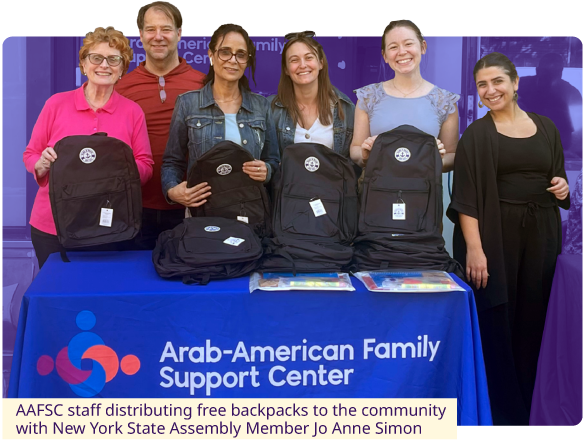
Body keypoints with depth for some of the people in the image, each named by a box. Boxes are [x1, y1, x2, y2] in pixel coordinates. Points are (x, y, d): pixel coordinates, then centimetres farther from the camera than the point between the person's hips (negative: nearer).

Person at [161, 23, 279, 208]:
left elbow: (273, 161, 18)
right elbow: (173, 162, 8)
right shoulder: (187, 103, 6)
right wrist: (172, 190, -11)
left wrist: (266, 171, -4)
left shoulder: (261, 106, 12)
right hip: (201, 210, -1)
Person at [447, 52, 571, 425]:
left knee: (532, 323, 7)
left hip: (541, 237, 4)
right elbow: (466, 196, -8)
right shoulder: (476, 135, 0)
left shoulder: (546, 128, 11)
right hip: (495, 237, -3)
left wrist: (563, 188, -3)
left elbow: (559, 180, 20)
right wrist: (474, 247, -18)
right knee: (497, 326, 0)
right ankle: (504, 413, 13)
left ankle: (529, 407, 22)